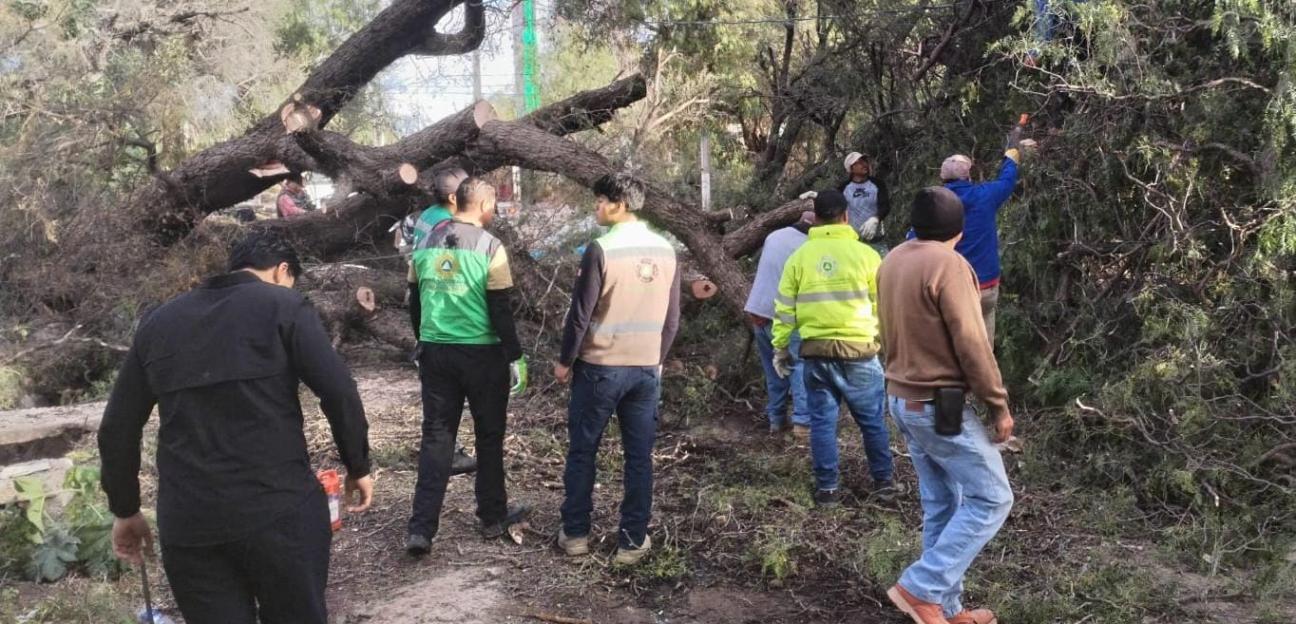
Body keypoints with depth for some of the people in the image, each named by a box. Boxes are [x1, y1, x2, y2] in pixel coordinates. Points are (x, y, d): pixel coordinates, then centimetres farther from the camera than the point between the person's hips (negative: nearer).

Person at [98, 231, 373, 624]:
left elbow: (117, 429, 17)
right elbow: (339, 392, -10)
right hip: (279, 508, -4)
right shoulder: (283, 306, 1)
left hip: (187, 523, 4)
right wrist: (357, 466, 3)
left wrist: (125, 511, 26)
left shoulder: (159, 321, 16)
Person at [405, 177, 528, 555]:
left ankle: (422, 529, 2)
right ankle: (493, 518, 23)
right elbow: (500, 308, -12)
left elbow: (416, 299, 12)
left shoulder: (426, 242, 6)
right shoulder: (489, 247, -11)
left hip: (434, 351, 4)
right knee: (489, 435, 12)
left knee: (436, 436, 8)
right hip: (481, 353, -4)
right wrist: (514, 352, -3)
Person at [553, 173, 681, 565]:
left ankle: (575, 533, 18)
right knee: (639, 456, 8)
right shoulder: (665, 250, 3)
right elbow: (673, 317, 9)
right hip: (646, 368, 4)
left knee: (582, 452, 10)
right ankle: (633, 541, 13)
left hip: (600, 366, -4)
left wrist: (565, 361, 0)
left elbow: (581, 314, -12)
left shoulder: (602, 250, -14)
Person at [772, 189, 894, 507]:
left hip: (816, 352, 2)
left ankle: (826, 488, 13)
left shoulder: (799, 257, 2)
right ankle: (883, 481, 21)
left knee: (822, 421, 9)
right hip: (858, 351, -1)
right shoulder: (865, 254, -4)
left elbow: (784, 308, 4)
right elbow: (883, 305, 3)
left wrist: (781, 347, 13)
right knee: (872, 420, 12)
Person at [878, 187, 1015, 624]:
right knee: (990, 499, 2)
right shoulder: (948, 264, -18)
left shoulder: (892, 261, 8)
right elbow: (971, 345, -18)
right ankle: (921, 588, -1)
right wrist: (999, 404, -10)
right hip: (941, 405, -9)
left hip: (903, 399, 9)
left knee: (940, 505, 15)